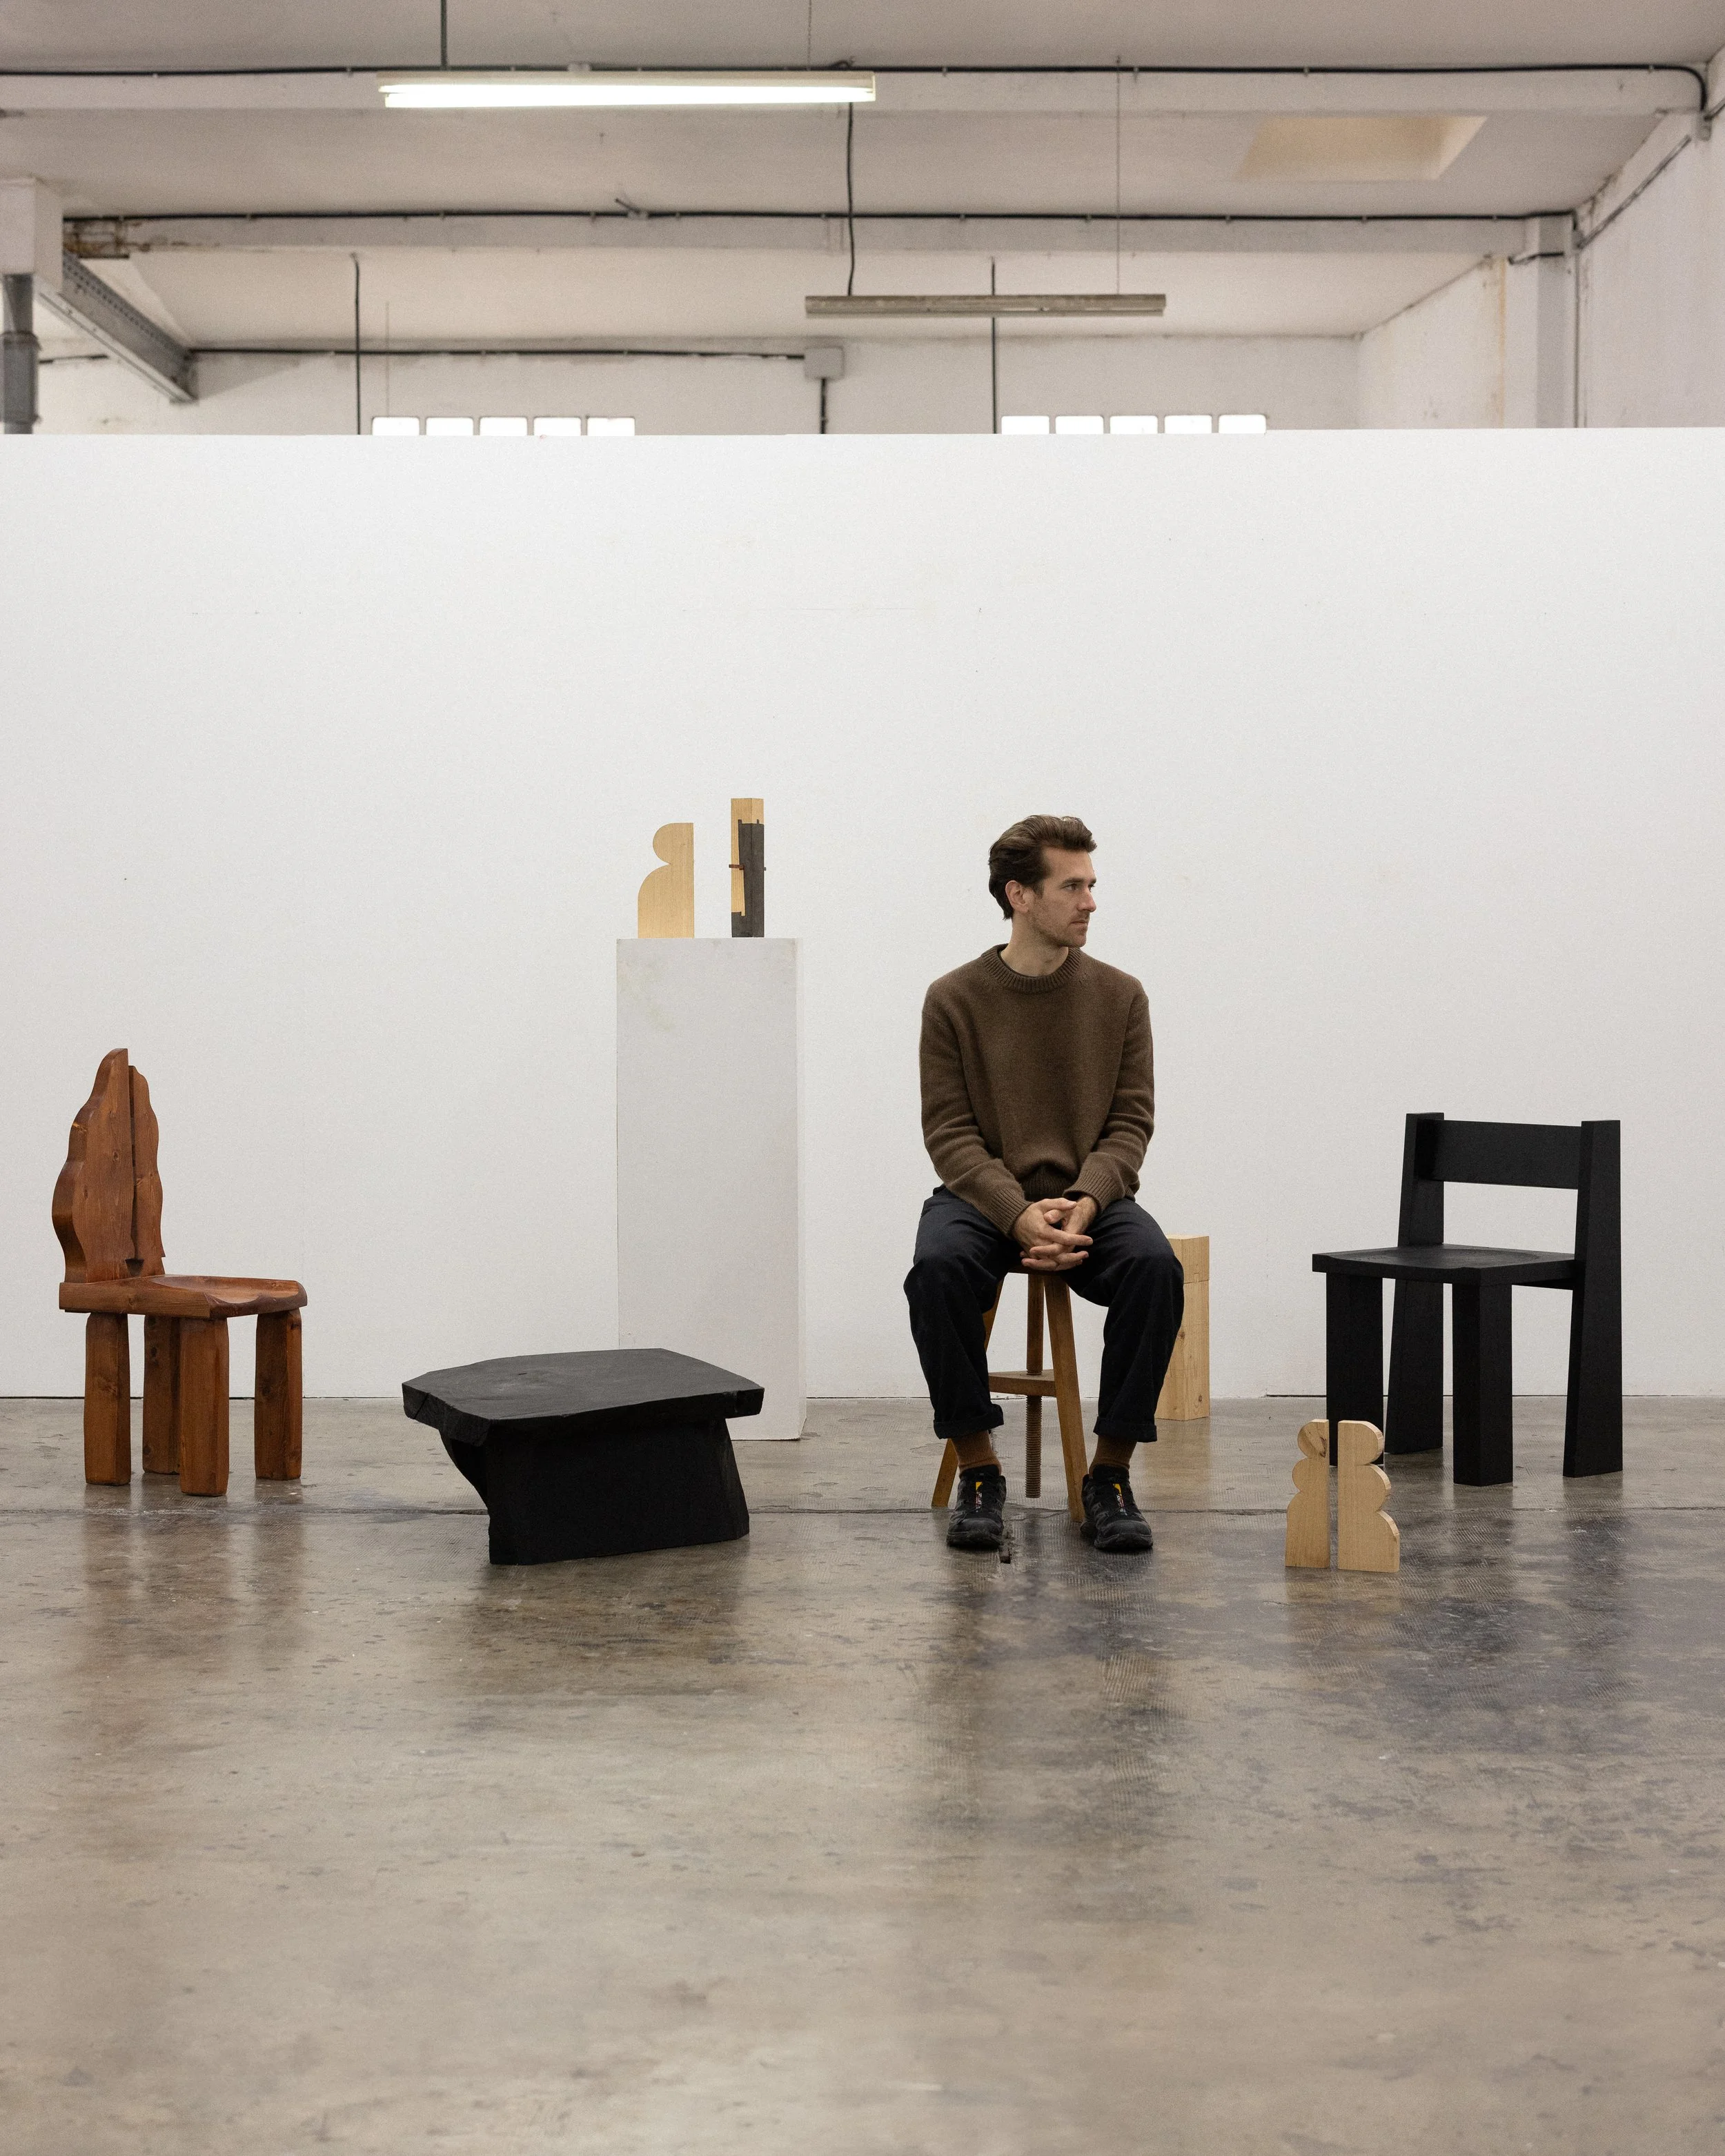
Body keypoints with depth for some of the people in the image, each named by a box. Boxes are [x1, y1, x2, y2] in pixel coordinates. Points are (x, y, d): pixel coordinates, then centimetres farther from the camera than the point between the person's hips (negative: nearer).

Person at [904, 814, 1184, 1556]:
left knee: (1155, 1266, -31)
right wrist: (1018, 1215, -23)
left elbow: (1130, 1123, 1)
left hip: (1089, 1198, 1)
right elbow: (950, 1133, -6)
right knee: (938, 1268, -35)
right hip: (983, 1196, -1)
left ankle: (1111, 1473, -17)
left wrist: (1083, 1203, -20)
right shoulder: (955, 999, -1)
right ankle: (978, 1469, -17)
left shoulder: (1119, 996, 5)